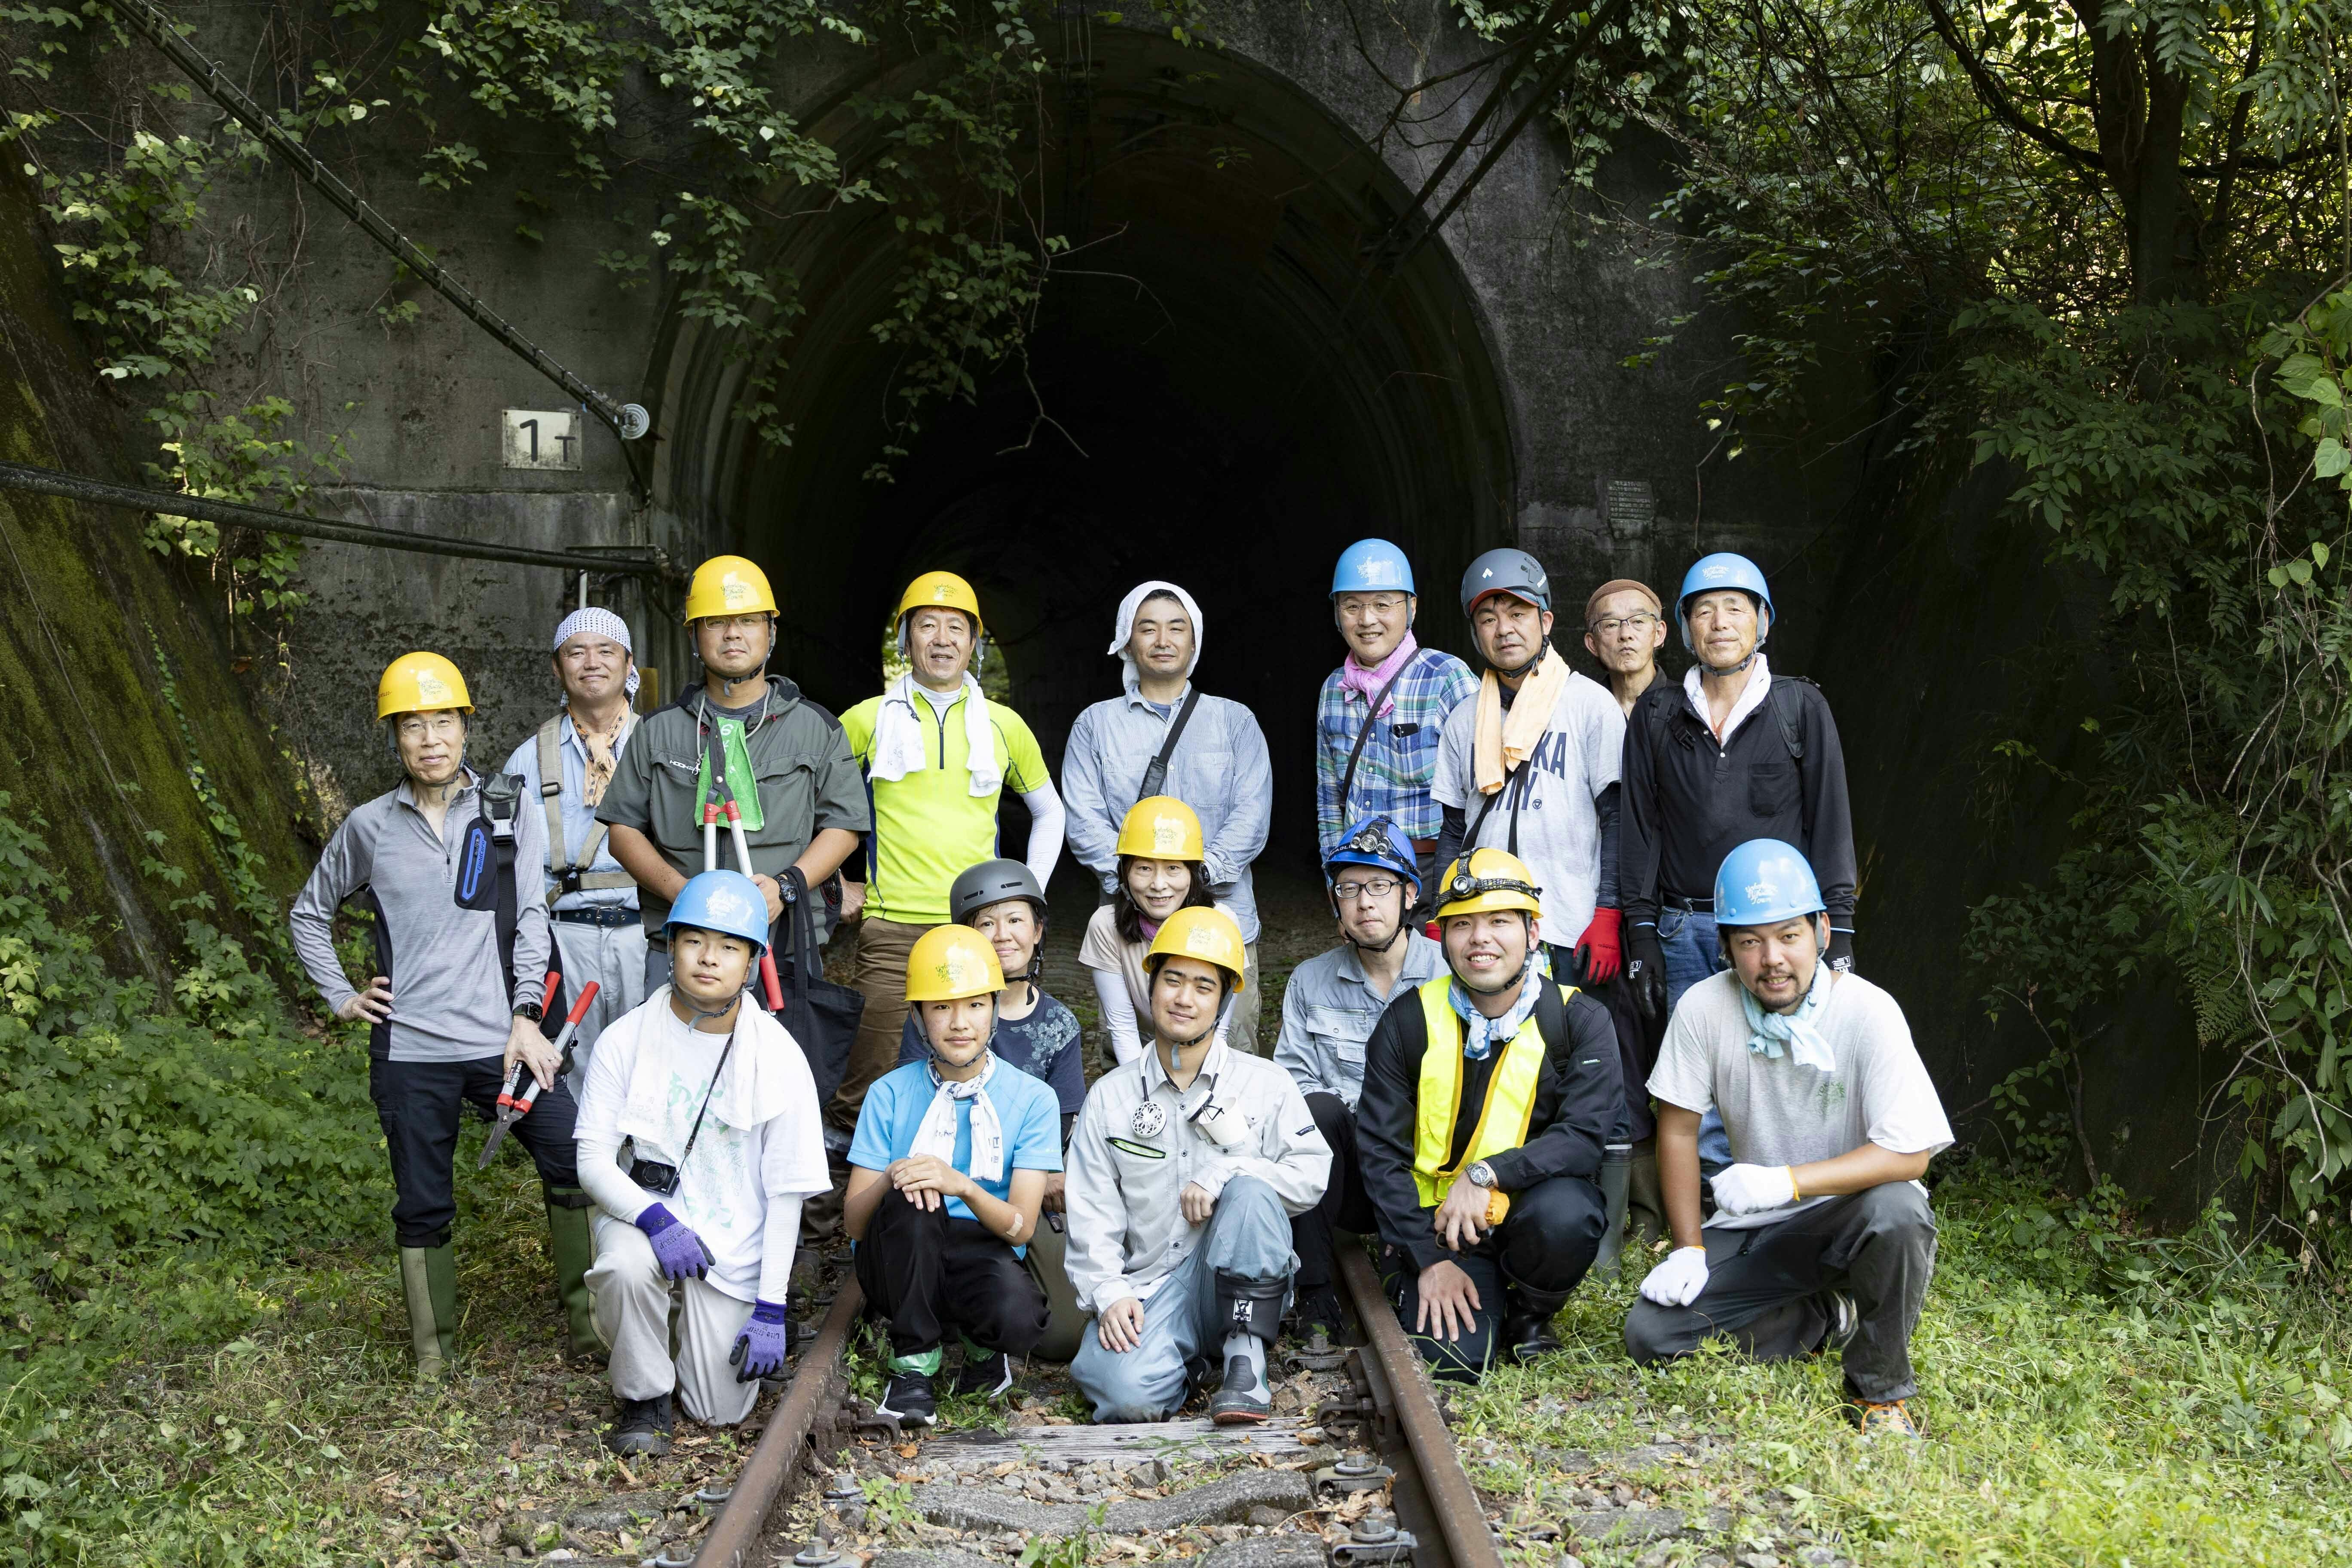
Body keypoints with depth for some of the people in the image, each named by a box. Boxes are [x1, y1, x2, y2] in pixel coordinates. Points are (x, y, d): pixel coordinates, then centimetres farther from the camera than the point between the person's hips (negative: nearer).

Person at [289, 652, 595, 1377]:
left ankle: (585, 1322, 2)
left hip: (500, 1042, -1)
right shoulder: (370, 828, 6)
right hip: (410, 1052, 1)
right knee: (423, 1205, 7)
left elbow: (532, 918, 0)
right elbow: (309, 914, 19)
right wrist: (342, 998, 9)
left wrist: (527, 1017, -9)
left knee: (575, 1163, -12)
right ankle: (434, 1350, 21)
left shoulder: (510, 814, 3)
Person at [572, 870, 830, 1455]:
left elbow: (786, 1192, -7)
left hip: (734, 1243, 0)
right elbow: (593, 1157, -9)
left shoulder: (779, 1056, -10)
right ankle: (643, 1398, -6)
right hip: (644, 1211, 0)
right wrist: (655, 1219, -30)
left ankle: (722, 1324, 31)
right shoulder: (628, 1039, -9)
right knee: (627, 1266, -36)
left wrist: (770, 1309, -10)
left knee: (721, 1410, -4)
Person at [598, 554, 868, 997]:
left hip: (784, 945, -1)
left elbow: (843, 826, 7)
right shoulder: (659, 731, 14)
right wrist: (680, 890, -7)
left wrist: (786, 886, -10)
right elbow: (623, 828, 11)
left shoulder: (817, 727, 11)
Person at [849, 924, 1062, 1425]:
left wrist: (964, 1187, -30)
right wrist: (890, 1181, -27)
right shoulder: (891, 1094, 1)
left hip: (983, 1257, -1)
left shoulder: (1031, 1099, -1)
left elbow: (1021, 1228, -10)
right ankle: (915, 1361, -15)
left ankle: (984, 1346, 3)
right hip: (897, 1266, 1)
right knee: (912, 1194, -33)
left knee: (1019, 1316, -36)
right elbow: (853, 1223, -4)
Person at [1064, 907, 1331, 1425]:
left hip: (1246, 1284, 0)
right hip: (1150, 1289, 0)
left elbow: (1312, 1174, -4)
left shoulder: (1265, 1083, 5)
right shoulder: (1109, 1097, 9)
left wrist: (1225, 1174, -16)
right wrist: (1109, 1294, -11)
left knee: (1251, 1193, -32)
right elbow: (1091, 1215, 4)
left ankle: (1246, 1362, -25)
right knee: (1129, 1394, -30)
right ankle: (1182, 1361, 5)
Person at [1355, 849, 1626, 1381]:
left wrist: (1488, 1173, -28)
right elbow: (1380, 1151, -2)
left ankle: (1531, 1313, -1)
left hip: (1530, 1211, 0)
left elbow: (1587, 1136, -16)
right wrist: (1428, 1258, -11)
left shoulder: (1581, 1020, -5)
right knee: (1454, 1357, -21)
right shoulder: (1408, 1022, -3)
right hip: (1437, 1219, 0)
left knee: (1565, 1214, -35)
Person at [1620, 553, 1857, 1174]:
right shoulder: (1657, 715, 11)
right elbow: (1640, 827, 10)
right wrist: (1643, 936, 4)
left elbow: (1830, 822, 4)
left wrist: (1836, 937, -2)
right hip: (1685, 930, 2)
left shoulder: (1802, 707, 6)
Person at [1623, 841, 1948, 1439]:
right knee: (1651, 1335, -14)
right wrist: (1689, 1247, -6)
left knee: (1895, 1211, -38)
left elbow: (1908, 1154, -24)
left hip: (1849, 1216, -3)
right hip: (1755, 1231, 3)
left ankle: (1881, 1389, -11)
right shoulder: (1704, 1008, -12)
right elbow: (1678, 1127, -1)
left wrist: (1788, 1182, -35)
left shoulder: (1867, 1012, -19)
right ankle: (1832, 1319, 7)